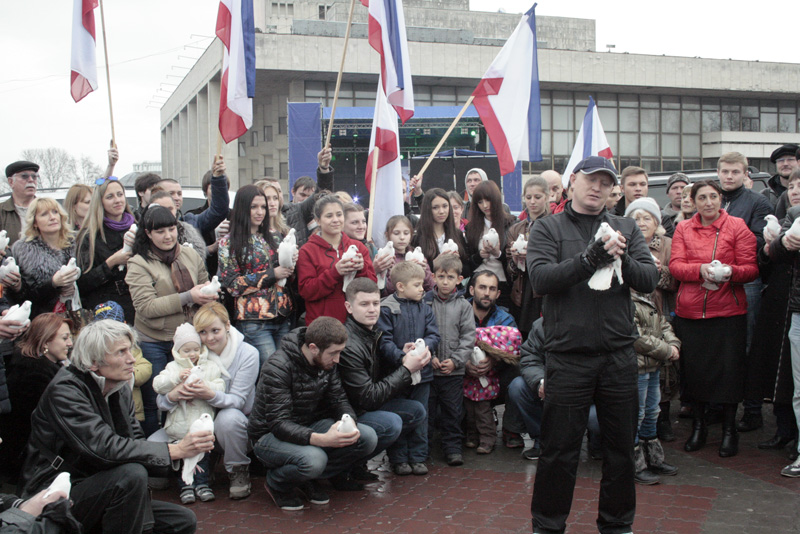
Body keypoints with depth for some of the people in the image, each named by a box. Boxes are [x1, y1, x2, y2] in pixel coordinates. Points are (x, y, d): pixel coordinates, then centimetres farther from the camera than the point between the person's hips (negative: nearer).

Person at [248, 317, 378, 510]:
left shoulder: (326, 362, -3)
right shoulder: (278, 368, -25)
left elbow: (339, 400, 2)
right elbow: (278, 424, -29)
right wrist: (321, 439, -43)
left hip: (310, 426, 7)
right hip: (270, 435, -7)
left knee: (368, 438, -14)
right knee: (313, 458, -38)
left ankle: (309, 479, 2)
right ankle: (276, 483, -3)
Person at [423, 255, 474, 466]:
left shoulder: (463, 306, 2)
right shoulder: (425, 302, -1)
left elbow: (468, 337, 0)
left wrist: (455, 360, -10)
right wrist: (429, 357, -12)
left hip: (454, 370, 1)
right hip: (428, 368, 0)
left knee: (452, 410, 8)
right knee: (426, 409, 8)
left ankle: (452, 447, 19)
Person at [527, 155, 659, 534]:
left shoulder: (626, 229, 10)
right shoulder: (547, 229, 2)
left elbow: (650, 279, 0)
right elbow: (540, 279, -13)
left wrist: (622, 260, -19)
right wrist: (590, 257, -22)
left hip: (619, 357, 3)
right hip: (568, 357, -3)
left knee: (621, 449, 13)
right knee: (559, 450, 6)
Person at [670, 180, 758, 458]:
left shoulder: (737, 227, 2)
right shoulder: (683, 229, 9)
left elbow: (751, 269, -2)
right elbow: (675, 265, -2)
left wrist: (729, 271, -23)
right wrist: (700, 269, -21)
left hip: (728, 311, -2)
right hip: (689, 311, 2)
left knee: (728, 370, 0)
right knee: (694, 369, 6)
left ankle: (729, 429, 17)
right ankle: (698, 426, 24)